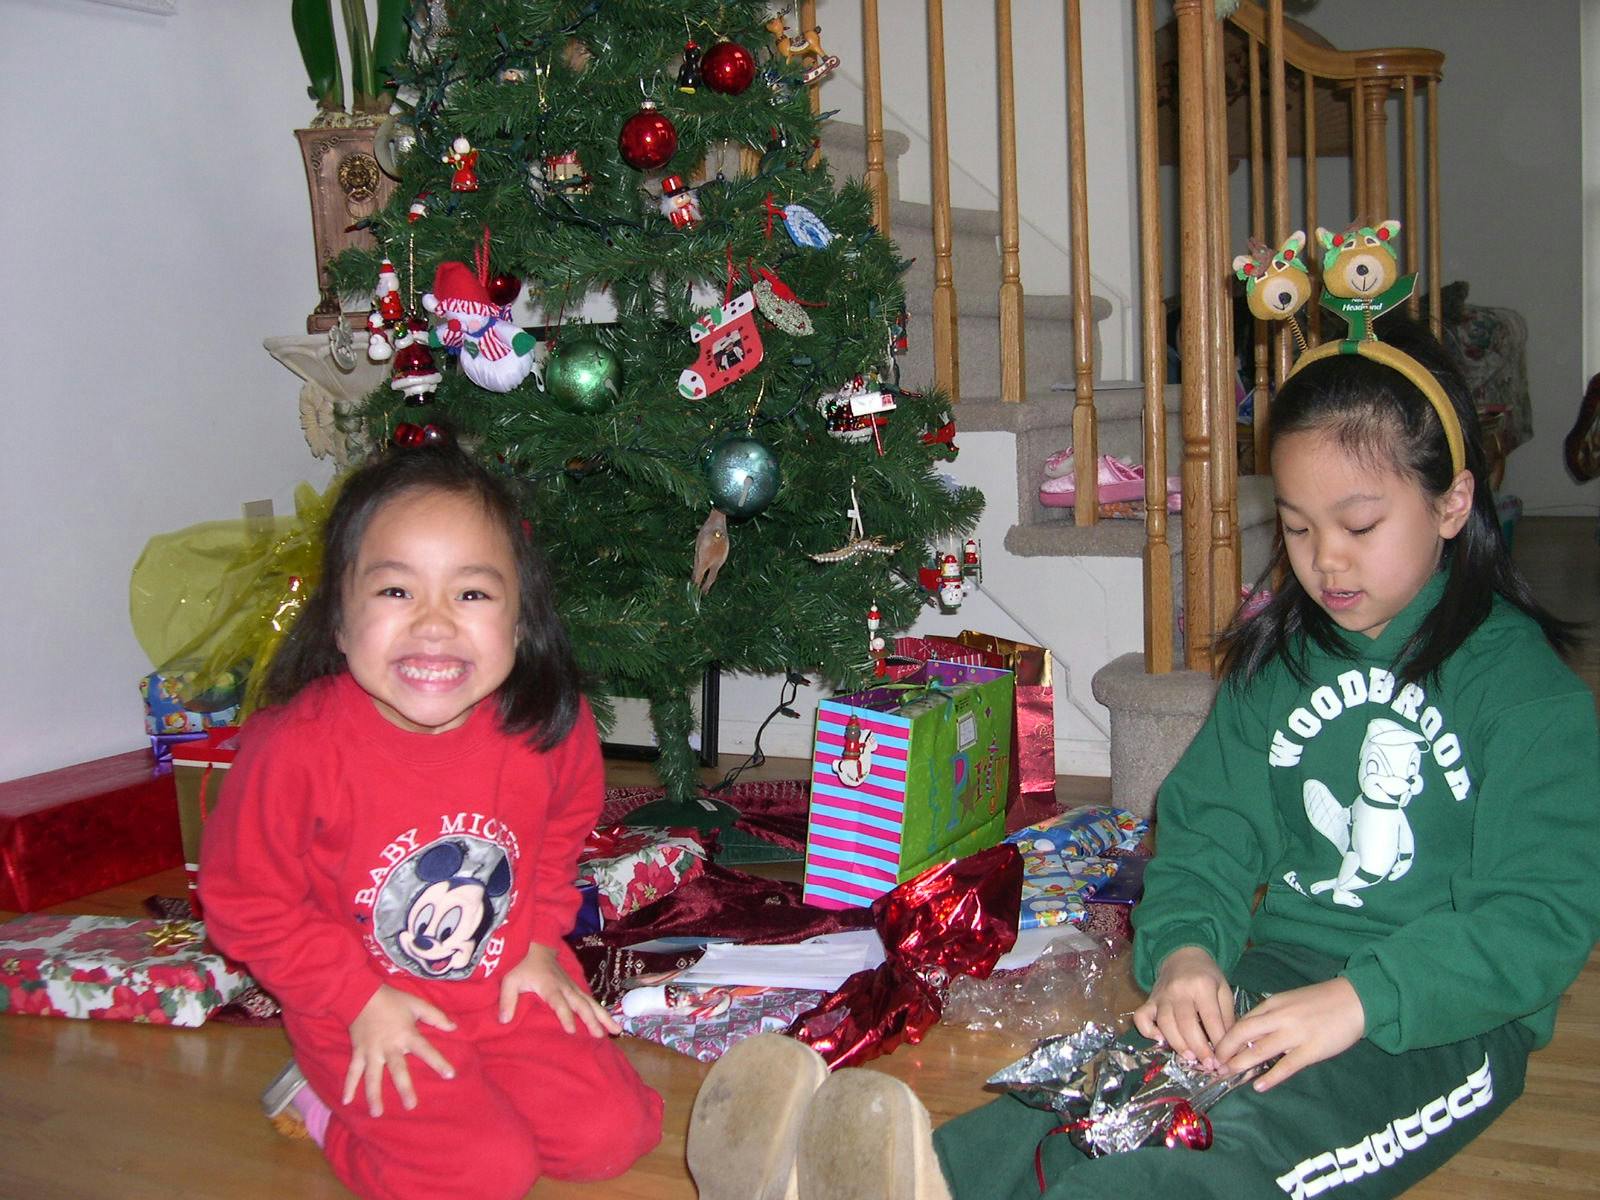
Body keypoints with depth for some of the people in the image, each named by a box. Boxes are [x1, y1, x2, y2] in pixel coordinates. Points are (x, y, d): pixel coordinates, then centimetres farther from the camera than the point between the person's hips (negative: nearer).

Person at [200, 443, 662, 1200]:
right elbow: (246, 902, -14)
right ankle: (328, 1107, 11)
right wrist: (362, 1001, -14)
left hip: (509, 986, 4)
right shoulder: (299, 748, -27)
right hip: (365, 1013, -4)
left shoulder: (550, 727, -15)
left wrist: (539, 944, 2)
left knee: (610, 1134, -3)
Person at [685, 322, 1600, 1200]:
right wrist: (1185, 948, -14)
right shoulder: (1276, 661, 11)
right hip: (1279, 970, 6)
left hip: (1444, 1016, -5)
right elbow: (1209, 830, 8)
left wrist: (1360, 1000, -25)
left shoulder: (1524, 686, -5)